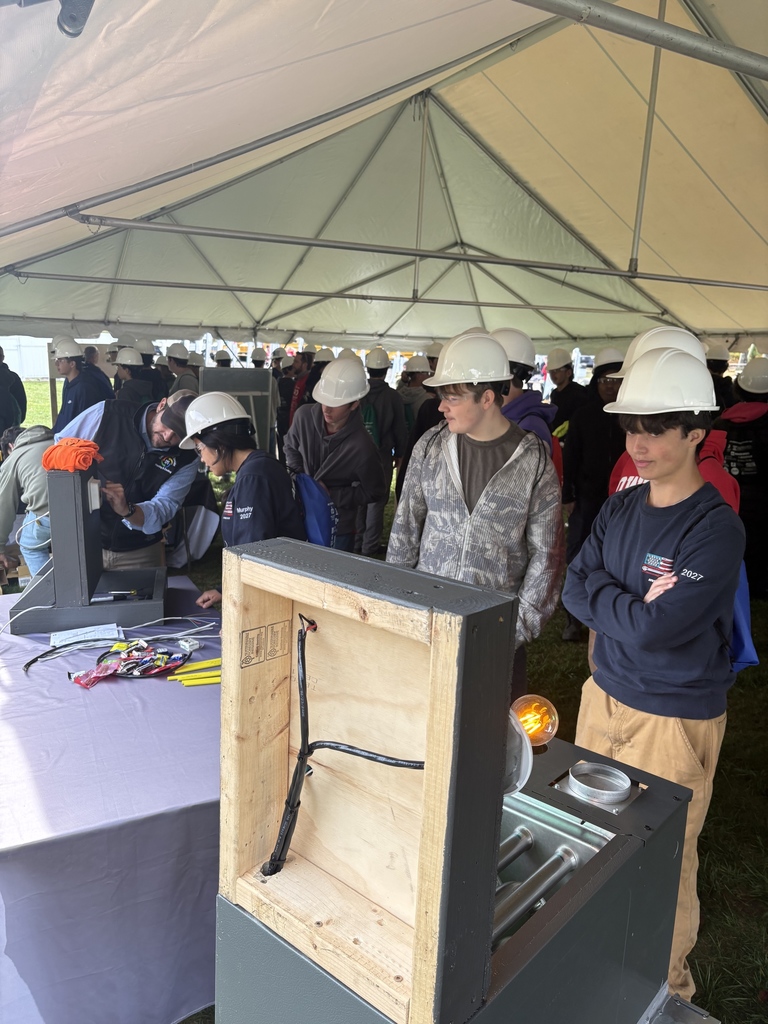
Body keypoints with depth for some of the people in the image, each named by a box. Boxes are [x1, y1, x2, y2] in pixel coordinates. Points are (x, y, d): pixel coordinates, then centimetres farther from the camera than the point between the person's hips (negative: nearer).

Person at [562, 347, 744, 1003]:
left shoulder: (716, 529, -20)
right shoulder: (620, 508, 1)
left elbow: (652, 629, -26)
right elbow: (574, 590, -2)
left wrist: (598, 592, -12)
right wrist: (631, 601, -16)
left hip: (675, 719, -6)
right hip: (606, 695, 7)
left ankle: (664, 990, 36)